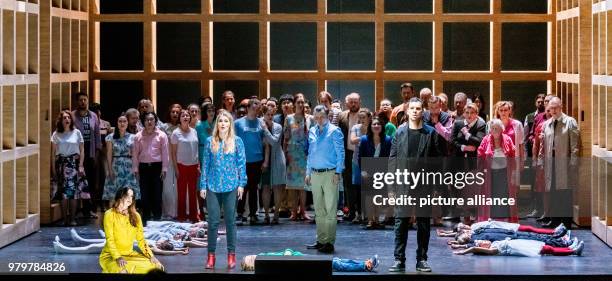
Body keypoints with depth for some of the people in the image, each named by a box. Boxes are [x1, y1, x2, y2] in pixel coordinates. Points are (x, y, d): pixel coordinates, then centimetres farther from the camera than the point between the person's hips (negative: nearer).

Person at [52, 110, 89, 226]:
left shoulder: (76, 133, 5)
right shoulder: (56, 134, 5)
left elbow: (82, 150, 5)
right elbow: (53, 152, 6)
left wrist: (80, 166, -4)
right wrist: (53, 169, 0)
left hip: (74, 163, 0)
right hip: (61, 163, 0)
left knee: (74, 192, -3)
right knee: (63, 193, -4)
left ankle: (73, 219, 2)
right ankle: (64, 219, 1)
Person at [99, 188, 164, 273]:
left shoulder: (135, 216, 7)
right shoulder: (110, 214, -9)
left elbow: (141, 240, 7)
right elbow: (109, 239, -15)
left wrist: (151, 256, -9)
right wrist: (117, 257, -29)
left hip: (129, 254, 6)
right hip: (110, 256, -6)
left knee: (155, 265, -14)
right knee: (122, 270, -39)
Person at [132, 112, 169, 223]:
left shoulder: (161, 135, 2)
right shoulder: (138, 136, 7)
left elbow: (165, 153, 0)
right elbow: (135, 153, 8)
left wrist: (164, 169, -5)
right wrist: (136, 169, 2)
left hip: (157, 166, -2)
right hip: (144, 167, 2)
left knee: (157, 194, -1)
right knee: (145, 194, 4)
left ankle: (157, 218, 6)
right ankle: (145, 218, 11)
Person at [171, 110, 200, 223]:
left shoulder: (194, 132, 6)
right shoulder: (176, 133, -5)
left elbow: (197, 150, 11)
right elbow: (173, 152, -4)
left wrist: (198, 165, 6)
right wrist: (176, 168, -9)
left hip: (193, 165, 3)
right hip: (182, 165, -3)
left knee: (193, 192, 7)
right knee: (182, 192, 2)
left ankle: (193, 216, 14)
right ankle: (181, 216, 9)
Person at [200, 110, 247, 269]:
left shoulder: (237, 141, 3)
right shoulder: (210, 141, 5)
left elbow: (242, 163, 3)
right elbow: (205, 164, 7)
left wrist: (241, 184, -3)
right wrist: (203, 185, 3)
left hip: (231, 186, -1)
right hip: (213, 186, 1)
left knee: (230, 220, 4)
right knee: (213, 220, 0)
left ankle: (231, 254, 10)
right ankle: (211, 255, 6)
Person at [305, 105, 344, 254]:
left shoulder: (334, 131, -5)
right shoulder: (312, 132, 13)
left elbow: (340, 153, -6)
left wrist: (337, 172, -13)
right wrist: (308, 173, 15)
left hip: (330, 174, -6)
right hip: (315, 174, 6)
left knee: (330, 209, -5)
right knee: (319, 210, 11)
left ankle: (329, 242, -4)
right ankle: (321, 240, 18)